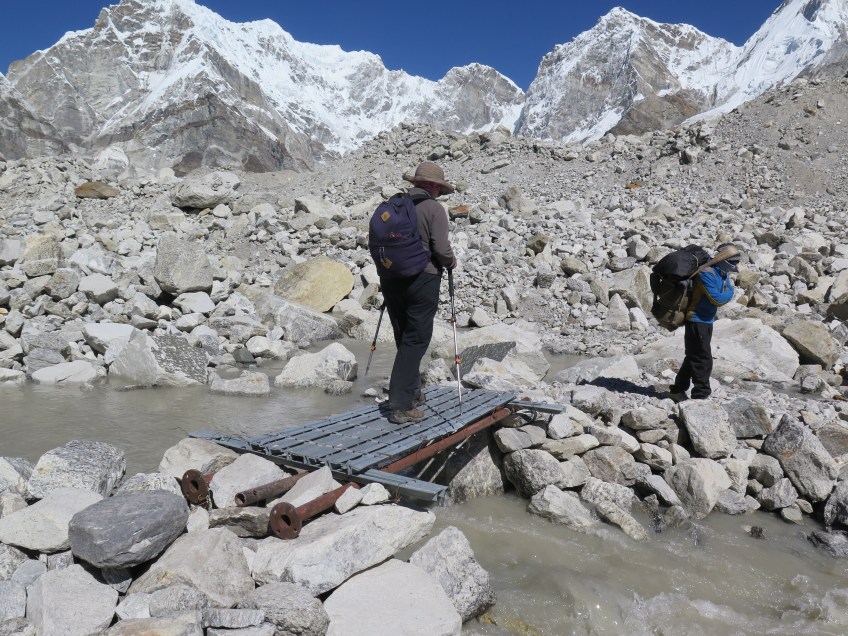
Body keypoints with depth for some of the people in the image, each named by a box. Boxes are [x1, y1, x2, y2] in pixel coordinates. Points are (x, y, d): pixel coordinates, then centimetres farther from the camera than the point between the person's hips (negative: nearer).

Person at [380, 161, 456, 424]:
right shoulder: (434, 208, -9)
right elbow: (441, 248, -15)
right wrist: (451, 263, 5)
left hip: (391, 280, 6)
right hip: (422, 280, -6)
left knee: (404, 339, 18)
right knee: (415, 340, -1)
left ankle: (412, 394, 31)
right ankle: (401, 405, -4)